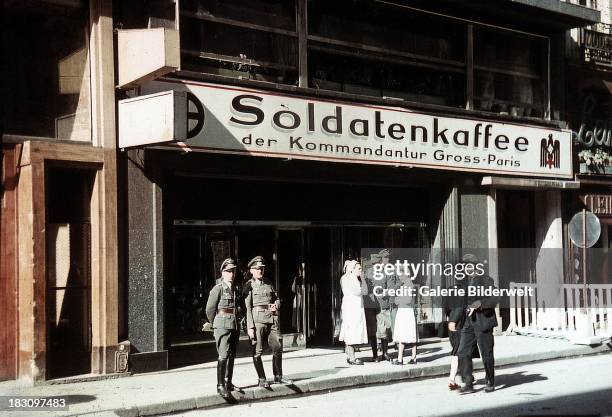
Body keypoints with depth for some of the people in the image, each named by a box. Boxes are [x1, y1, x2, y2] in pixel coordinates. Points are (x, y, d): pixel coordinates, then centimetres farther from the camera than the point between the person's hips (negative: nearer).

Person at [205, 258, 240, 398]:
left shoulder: (235, 289, 13)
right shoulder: (218, 288, -8)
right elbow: (209, 309, -3)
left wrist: (237, 323, 18)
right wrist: (215, 324, 8)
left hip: (235, 326, 7)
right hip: (222, 327, -7)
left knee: (232, 355, 12)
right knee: (223, 355, -12)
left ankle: (228, 382, 23)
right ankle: (220, 385, -11)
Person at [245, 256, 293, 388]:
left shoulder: (268, 284, 15)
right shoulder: (249, 286, -1)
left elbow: (277, 297, 25)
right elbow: (247, 307, -6)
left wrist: (276, 305, 0)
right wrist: (250, 327, -13)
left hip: (272, 319, 5)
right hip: (257, 321, -5)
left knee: (278, 348, 6)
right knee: (257, 351, -2)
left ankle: (278, 376, 19)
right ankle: (261, 379, 7)